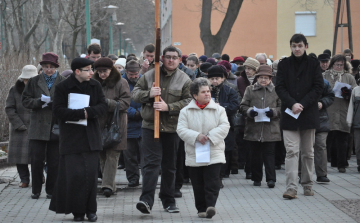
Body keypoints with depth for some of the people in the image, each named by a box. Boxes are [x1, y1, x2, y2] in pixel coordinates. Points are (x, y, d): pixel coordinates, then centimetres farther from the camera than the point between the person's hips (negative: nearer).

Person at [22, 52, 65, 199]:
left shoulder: (63, 83, 2)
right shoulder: (34, 82, 9)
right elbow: (25, 100, 6)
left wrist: (54, 104, -16)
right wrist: (39, 102, -12)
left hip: (56, 127, -1)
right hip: (38, 127, 1)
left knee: (54, 162, 3)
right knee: (36, 160, 1)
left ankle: (51, 190, 14)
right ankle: (36, 190, 11)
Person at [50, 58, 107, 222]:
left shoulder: (95, 86, 9)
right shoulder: (62, 88, -3)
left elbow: (103, 106, 4)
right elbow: (58, 111, -10)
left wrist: (89, 111, -15)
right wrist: (81, 114, -17)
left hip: (91, 137, 3)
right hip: (71, 138, -3)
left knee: (91, 174, -1)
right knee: (74, 174, -6)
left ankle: (90, 210, 8)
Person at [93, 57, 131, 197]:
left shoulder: (121, 83, -1)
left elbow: (125, 103, -8)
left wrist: (107, 102, -17)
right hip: (99, 123, 5)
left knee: (112, 154, -9)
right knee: (102, 155, 5)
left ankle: (108, 184, -13)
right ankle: (108, 184, 13)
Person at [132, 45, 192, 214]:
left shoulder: (184, 80, 3)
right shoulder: (149, 76, 6)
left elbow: (188, 102, -5)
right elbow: (134, 93, 7)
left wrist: (168, 107, -18)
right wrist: (148, 94, -13)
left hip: (172, 128, 1)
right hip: (150, 126, -1)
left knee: (170, 165, 11)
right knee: (151, 162, -12)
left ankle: (168, 200, 24)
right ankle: (147, 200, -18)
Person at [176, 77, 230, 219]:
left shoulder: (218, 109, 3)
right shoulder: (186, 111, 2)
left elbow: (224, 126, -5)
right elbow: (181, 130, -5)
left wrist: (210, 136, -16)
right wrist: (196, 136, -19)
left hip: (214, 154, -1)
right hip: (194, 155, 1)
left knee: (212, 182, -11)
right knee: (198, 185, 6)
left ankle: (210, 205, -13)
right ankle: (201, 209, 15)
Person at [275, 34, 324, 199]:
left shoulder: (313, 64, 3)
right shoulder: (284, 64, 5)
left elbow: (318, 87, -2)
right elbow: (280, 87, -1)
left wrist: (302, 104, -12)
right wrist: (292, 104, -15)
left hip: (308, 113, 1)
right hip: (289, 114, -1)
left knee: (308, 152, 9)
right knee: (291, 151, -9)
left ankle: (307, 185, 20)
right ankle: (291, 188, -13)